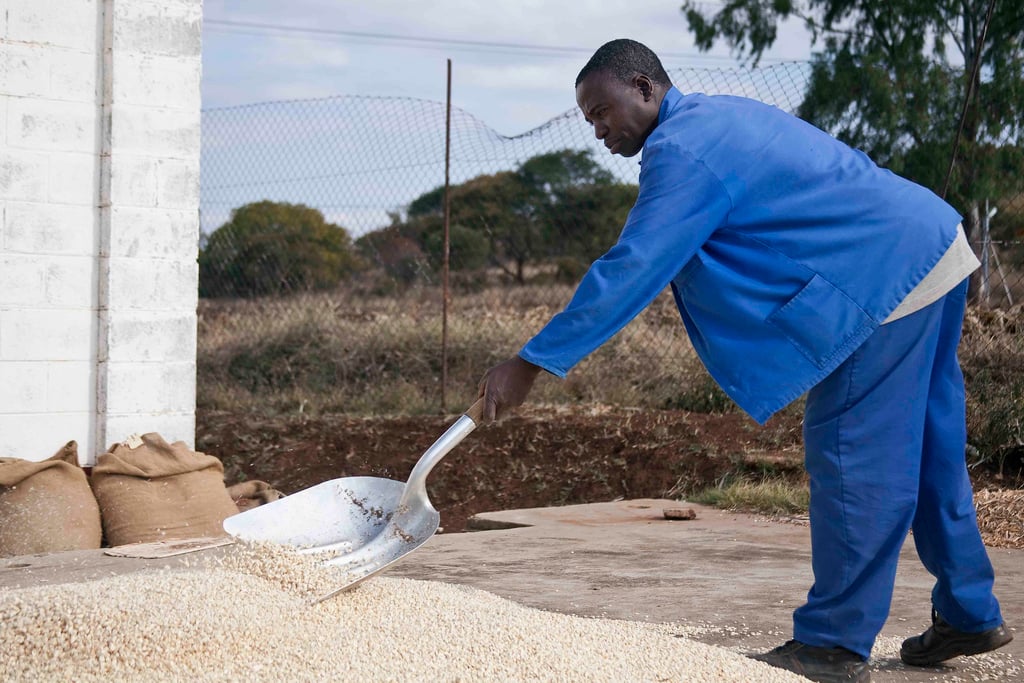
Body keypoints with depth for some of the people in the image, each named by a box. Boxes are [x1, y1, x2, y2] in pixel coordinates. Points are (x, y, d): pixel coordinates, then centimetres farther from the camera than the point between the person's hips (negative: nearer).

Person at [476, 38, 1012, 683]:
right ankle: (969, 615, 26)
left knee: (852, 460, -5)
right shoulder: (718, 117, 17)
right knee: (929, 453, 16)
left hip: (888, 278, -10)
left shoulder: (685, 150, -15)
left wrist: (531, 363, -16)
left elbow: (630, 269, -19)